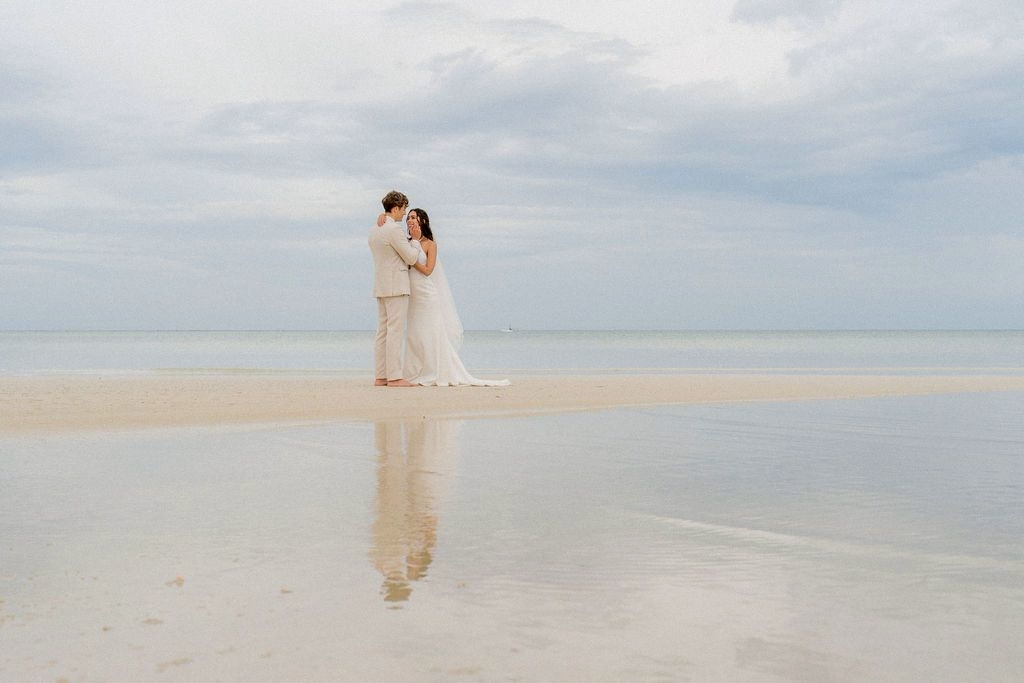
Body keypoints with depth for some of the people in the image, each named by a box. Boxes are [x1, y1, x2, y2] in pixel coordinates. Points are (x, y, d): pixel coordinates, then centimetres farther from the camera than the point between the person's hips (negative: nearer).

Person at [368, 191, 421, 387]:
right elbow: (411, 258, -12)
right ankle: (394, 377, -11)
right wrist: (415, 244, 6)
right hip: (396, 286, -9)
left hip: (381, 287, 9)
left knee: (383, 332, 8)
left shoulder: (374, 230, 14)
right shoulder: (394, 229, -15)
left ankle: (380, 376, 8)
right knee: (396, 331, -9)